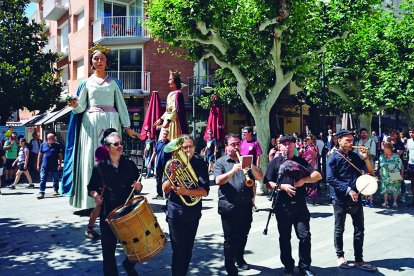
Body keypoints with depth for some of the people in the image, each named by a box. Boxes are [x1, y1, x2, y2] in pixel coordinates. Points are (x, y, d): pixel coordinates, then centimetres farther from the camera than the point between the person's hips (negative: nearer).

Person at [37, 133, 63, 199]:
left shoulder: (57, 145, 3)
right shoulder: (43, 145, 6)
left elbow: (60, 155, 3)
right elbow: (40, 155, 9)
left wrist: (60, 164, -2)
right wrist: (38, 165, 5)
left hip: (54, 166, 0)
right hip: (44, 166, 0)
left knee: (56, 179, 12)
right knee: (42, 179, -3)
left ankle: (56, 190, 30)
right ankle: (41, 193, -1)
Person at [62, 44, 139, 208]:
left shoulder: (114, 82, 15)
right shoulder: (86, 83, 12)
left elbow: (121, 105, 12)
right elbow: (81, 107, 6)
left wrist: (127, 127, 6)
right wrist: (75, 104, -17)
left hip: (110, 122, 0)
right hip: (91, 122, 0)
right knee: (91, 158, -5)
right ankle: (91, 200, -4)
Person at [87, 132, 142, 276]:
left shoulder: (130, 165, 4)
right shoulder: (100, 167, 0)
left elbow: (138, 187, 11)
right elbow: (91, 188, 8)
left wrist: (138, 187, -11)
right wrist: (95, 195, -12)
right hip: (108, 213, -1)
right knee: (108, 249, 7)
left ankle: (129, 264, 37)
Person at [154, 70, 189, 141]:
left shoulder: (177, 93, -11)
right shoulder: (170, 93, 15)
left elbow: (176, 109, -20)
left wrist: (168, 121, -27)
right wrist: (161, 119, 22)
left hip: (174, 122, -9)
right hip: (168, 120, 9)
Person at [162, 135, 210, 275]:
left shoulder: (200, 164, -4)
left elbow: (205, 191, -12)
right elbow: (165, 189, -9)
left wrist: (186, 191, -27)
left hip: (194, 211, 2)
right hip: (176, 212, -2)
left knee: (188, 250, 15)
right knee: (179, 251, -2)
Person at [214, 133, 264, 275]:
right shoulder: (220, 162, 1)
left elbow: (260, 177, 3)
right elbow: (218, 180, -15)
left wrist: (251, 166, -14)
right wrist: (233, 170, -26)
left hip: (246, 206, 4)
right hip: (229, 208, -4)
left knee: (243, 236, 18)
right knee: (230, 239, 2)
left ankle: (240, 258, 39)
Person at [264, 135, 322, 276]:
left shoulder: (301, 161, 9)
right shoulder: (275, 162, 5)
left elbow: (318, 175, 1)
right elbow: (268, 183, -1)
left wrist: (304, 180, -15)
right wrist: (282, 186, -16)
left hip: (300, 205, 1)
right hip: (282, 206, -1)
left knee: (305, 236, 0)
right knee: (284, 238, 9)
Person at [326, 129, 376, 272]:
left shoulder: (355, 156, 8)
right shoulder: (334, 158, -7)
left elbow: (370, 172, 7)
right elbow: (331, 179, -14)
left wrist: (365, 158, -7)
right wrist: (348, 190, -20)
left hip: (356, 197, 4)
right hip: (340, 198, -4)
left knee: (359, 229, 6)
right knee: (339, 229, 8)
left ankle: (359, 260, 16)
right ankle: (340, 256, 25)